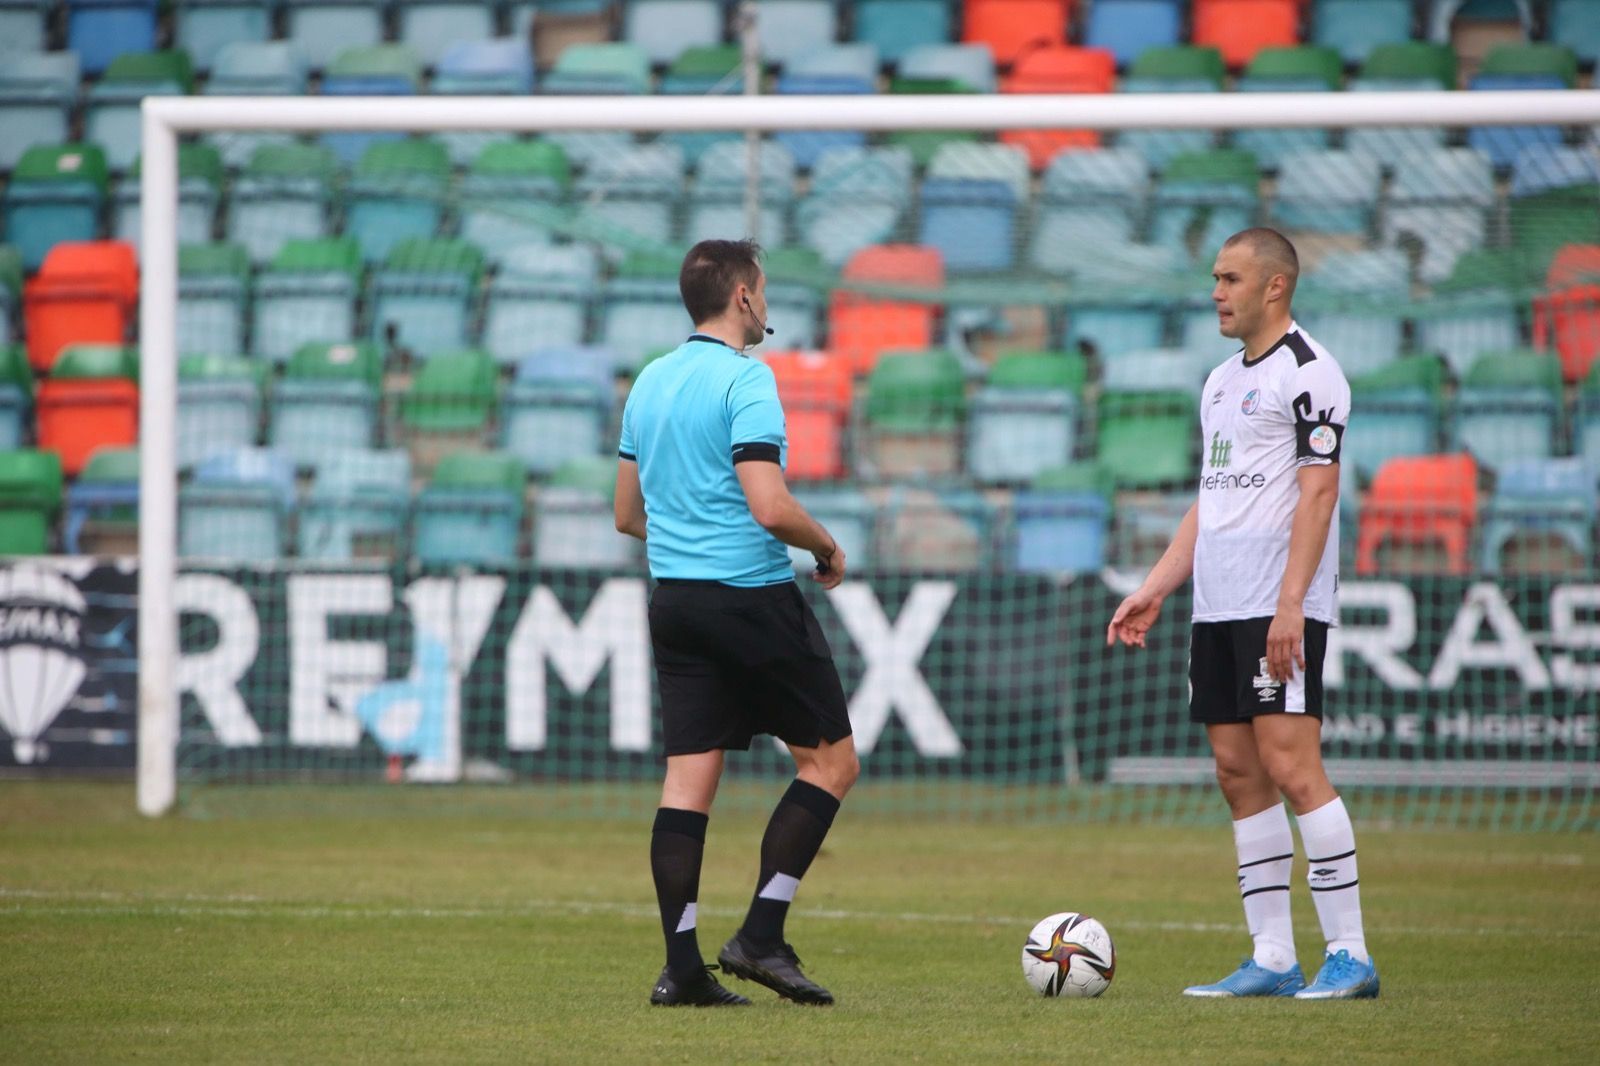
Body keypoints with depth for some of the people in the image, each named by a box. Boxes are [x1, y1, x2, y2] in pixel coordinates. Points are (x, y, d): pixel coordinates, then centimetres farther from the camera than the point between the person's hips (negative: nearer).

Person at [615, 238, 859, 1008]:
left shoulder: (649, 382, 12)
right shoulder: (745, 379, -13)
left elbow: (627, 513, 18)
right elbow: (770, 506, -21)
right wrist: (827, 549, -3)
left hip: (675, 599, 7)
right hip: (754, 597, -7)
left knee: (688, 778, 4)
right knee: (831, 760, 4)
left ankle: (682, 965, -2)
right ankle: (761, 936, -3)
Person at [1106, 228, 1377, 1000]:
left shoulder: (1307, 371, -7)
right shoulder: (1222, 381, 20)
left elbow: (1317, 493, -14)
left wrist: (1289, 605, -20)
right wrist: (1156, 590, 16)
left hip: (1280, 610, -9)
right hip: (1217, 610, 9)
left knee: (1290, 765, -13)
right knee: (1239, 773, 5)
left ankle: (1349, 954, -11)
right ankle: (1273, 960, 7)